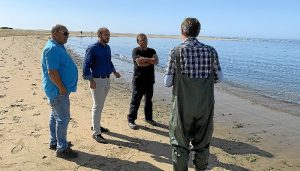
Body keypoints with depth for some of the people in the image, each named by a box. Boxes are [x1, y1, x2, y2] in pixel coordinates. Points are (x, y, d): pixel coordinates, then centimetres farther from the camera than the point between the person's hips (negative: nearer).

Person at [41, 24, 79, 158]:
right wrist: (62, 88, -21)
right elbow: (52, 72, -26)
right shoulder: (52, 49, -20)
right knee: (63, 118, -4)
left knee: (56, 116, 19)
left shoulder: (58, 47, 13)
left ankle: (54, 142, 32)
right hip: (58, 91, -11)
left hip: (58, 90, 11)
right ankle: (62, 149, 7)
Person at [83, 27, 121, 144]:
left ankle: (95, 125, 32)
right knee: (97, 106, -5)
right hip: (97, 80, -7)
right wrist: (91, 80, -20)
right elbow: (86, 65, -14)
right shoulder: (92, 48, -13)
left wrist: (114, 72, 9)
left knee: (100, 105, 17)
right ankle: (96, 133, 3)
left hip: (106, 80, 8)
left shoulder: (108, 48, 9)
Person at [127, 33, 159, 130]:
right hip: (138, 80, -5)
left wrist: (145, 59, -17)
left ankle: (148, 118, 31)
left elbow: (156, 61, -9)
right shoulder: (136, 51, -5)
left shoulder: (152, 51, 10)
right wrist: (151, 61, -11)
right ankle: (131, 120, 11)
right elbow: (139, 63, -21)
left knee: (149, 100, 16)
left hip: (149, 80, 5)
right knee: (135, 101, 0)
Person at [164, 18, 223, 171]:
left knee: (180, 144, 12)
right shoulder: (210, 51, -1)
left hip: (183, 105, -3)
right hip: (205, 105, 3)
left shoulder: (176, 51, -9)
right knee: (201, 143, 18)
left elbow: (167, 82, -8)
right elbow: (219, 77, 4)